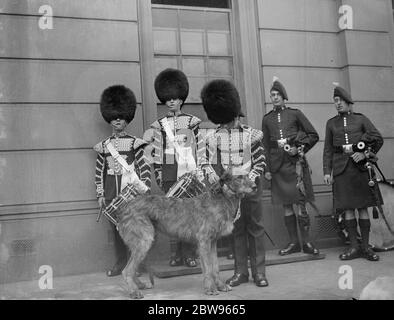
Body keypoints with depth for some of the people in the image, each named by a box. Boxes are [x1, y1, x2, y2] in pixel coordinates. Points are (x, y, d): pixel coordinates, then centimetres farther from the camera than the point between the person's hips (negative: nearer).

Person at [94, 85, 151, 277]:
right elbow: (99, 172, 11)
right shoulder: (104, 146, 8)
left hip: (131, 192, -3)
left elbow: (145, 170, -2)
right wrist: (100, 195, 7)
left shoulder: (134, 144, -1)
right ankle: (120, 263, 21)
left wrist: (144, 193, -7)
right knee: (116, 227, 9)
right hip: (111, 195, 3)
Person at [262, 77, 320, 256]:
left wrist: (299, 149, -8)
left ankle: (306, 242, 5)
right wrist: (266, 169, 5)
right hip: (277, 165, 3)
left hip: (295, 162, -3)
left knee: (301, 203, -4)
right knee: (286, 205, 6)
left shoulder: (295, 113, 4)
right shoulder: (267, 119, 12)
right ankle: (293, 242, 14)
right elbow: (265, 146, 11)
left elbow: (314, 135, 5)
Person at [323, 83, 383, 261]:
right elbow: (327, 149, 10)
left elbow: (378, 139, 4)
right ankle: (354, 247, 7)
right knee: (348, 208, 1)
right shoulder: (331, 123, 12)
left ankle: (366, 247, 7)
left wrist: (365, 153, -10)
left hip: (359, 167, -1)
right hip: (341, 168, 1)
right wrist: (326, 171, 2)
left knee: (363, 207, 1)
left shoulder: (361, 119, 8)